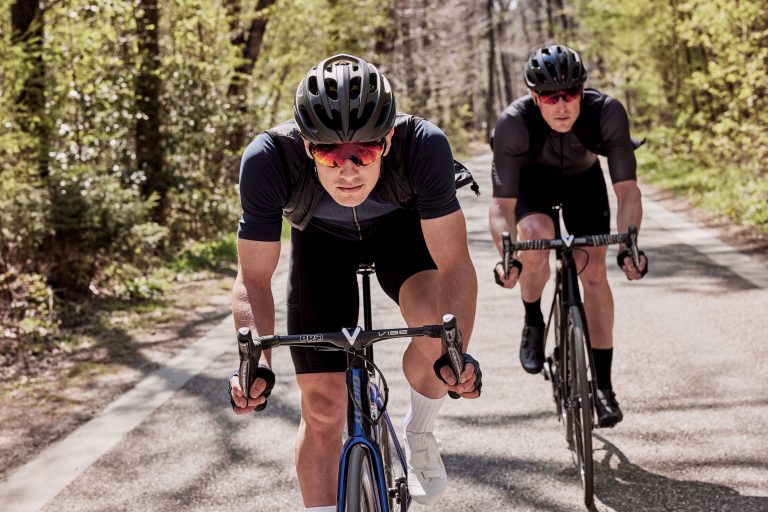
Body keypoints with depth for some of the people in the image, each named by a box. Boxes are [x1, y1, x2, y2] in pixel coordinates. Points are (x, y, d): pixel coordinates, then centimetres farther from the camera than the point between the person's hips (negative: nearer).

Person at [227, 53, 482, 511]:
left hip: (402, 226, 0)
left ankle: (419, 433, 1)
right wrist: (256, 364, -42)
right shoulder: (269, 159, -37)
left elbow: (454, 265, -34)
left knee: (436, 324, -30)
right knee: (323, 405, -4)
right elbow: (254, 279, -28)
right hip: (321, 239, 1)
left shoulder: (424, 145, -39)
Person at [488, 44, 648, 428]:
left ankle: (603, 385, 0)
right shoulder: (513, 124, -36)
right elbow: (502, 204, -33)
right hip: (531, 181, -1)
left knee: (593, 270, -11)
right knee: (535, 235, -32)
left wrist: (628, 244, -47)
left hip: (583, 179, 1)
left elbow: (627, 189, -32)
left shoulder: (607, 112, -34)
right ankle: (533, 322, -3)